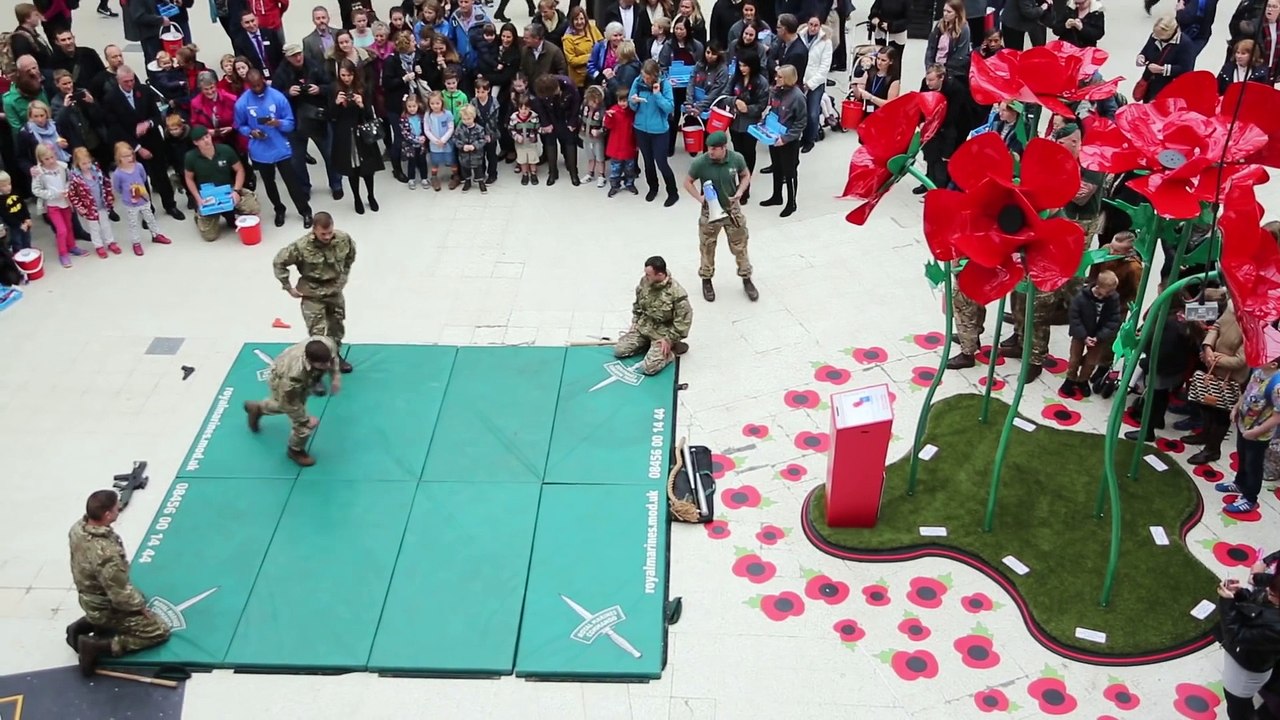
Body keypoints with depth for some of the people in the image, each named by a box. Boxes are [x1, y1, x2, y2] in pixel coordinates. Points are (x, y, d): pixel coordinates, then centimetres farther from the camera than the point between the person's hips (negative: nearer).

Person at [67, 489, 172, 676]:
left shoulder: (78, 528, -14)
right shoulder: (106, 553, -40)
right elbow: (121, 596, -30)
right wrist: (140, 606, -9)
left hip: (88, 598, 8)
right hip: (105, 608, -8)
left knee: (139, 598, 33)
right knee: (159, 631, 2)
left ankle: (81, 627, 21)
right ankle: (95, 645, -3)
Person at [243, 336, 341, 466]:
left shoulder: (328, 345, -39)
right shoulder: (294, 375, -51)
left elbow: (333, 358, -9)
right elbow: (289, 403, -30)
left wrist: (335, 376, -14)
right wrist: (306, 419, -19)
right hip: (280, 380, -6)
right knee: (303, 425, -4)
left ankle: (256, 407, 68)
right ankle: (296, 450, 29)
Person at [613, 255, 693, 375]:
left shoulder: (677, 293, -28)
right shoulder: (644, 282, -8)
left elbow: (684, 319, -19)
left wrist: (669, 340, -17)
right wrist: (635, 323, 7)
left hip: (662, 333, -6)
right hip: (642, 327, 6)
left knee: (648, 368, -19)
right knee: (619, 350, -2)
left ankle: (673, 348, 4)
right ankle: (647, 343, 16)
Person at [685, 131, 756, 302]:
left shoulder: (737, 159, -16)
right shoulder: (700, 163, -21)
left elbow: (746, 175, 3)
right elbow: (688, 182, -6)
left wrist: (740, 192, -14)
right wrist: (699, 197, -22)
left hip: (732, 209, 1)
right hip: (710, 211, -1)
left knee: (740, 246, 13)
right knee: (707, 248, 13)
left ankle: (746, 279, 33)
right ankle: (706, 280, 35)